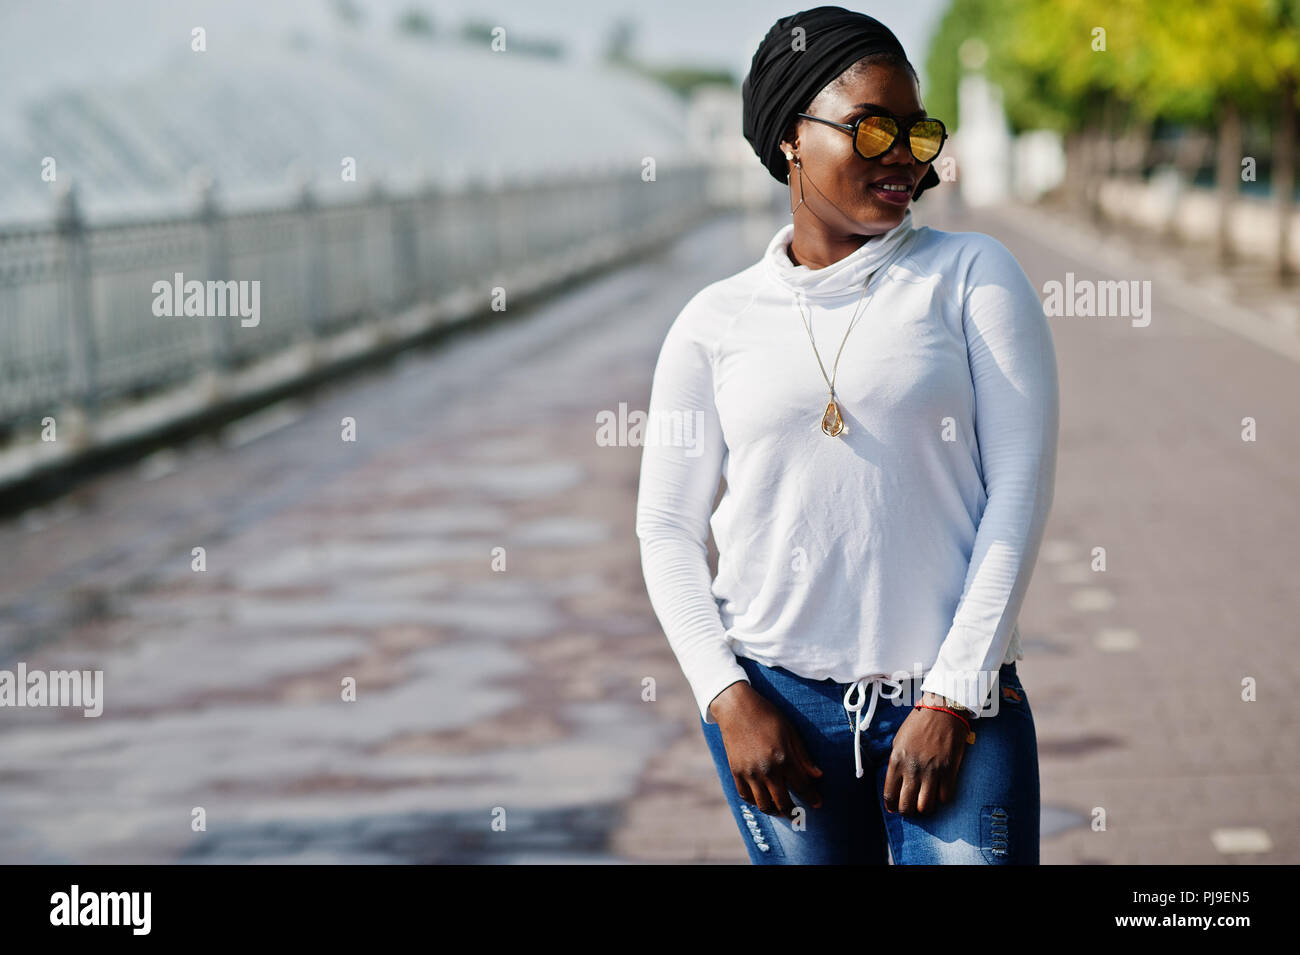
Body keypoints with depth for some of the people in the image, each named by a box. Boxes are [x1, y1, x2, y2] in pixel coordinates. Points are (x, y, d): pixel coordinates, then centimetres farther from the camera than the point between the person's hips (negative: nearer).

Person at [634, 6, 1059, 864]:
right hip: (775, 694, 1)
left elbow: (1022, 483, -2)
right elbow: (667, 529, 8)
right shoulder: (715, 323, 6)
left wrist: (953, 696, -7)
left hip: (954, 702, -1)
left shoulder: (972, 274, 3)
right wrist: (728, 696, -5)